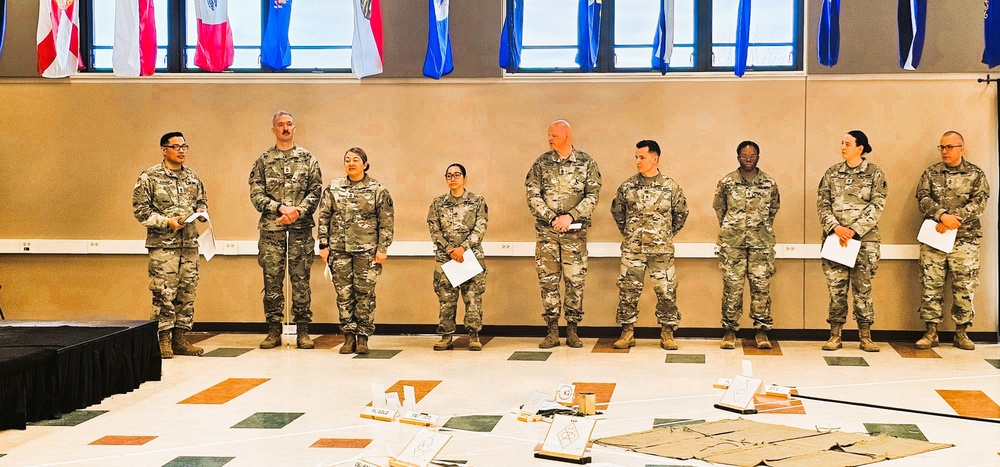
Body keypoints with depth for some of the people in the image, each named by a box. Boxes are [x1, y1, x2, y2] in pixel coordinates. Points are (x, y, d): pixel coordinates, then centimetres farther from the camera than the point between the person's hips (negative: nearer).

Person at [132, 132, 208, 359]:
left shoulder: (192, 176, 13)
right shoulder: (150, 177, -3)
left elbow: (202, 200, 24)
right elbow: (140, 209, -7)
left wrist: (201, 211, 1)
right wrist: (167, 222, -15)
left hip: (189, 242, 5)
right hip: (162, 244, -5)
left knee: (187, 291, 6)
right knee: (164, 292, -6)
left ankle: (180, 338, 13)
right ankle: (164, 339, 2)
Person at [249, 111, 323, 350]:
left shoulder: (307, 158, 9)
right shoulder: (263, 161, 8)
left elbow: (315, 191, 2)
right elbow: (256, 194, 1)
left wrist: (298, 211, -14)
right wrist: (280, 208, -13)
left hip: (301, 228, 0)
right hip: (271, 229, 0)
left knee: (301, 279, 1)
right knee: (272, 280, 2)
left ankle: (303, 331, 6)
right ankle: (273, 331, 9)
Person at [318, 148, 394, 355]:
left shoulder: (377, 190, 1)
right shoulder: (333, 188, 7)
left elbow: (386, 221, 0)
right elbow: (324, 217, 9)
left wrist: (382, 248, -5)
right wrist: (323, 245, 3)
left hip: (367, 250, -2)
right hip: (339, 249, 2)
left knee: (365, 293, -1)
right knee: (344, 293, 2)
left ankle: (363, 337, 7)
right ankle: (349, 336, 10)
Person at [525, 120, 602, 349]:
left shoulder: (586, 163, 2)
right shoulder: (541, 163, 5)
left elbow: (592, 196, -3)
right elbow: (533, 197, -1)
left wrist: (570, 217, -14)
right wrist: (552, 219, -11)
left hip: (575, 231, -1)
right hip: (547, 230, 1)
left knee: (575, 280, 1)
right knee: (548, 280, 2)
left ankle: (572, 330, 10)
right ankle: (552, 331, 8)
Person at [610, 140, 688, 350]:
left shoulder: (670, 186, -1)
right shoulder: (628, 186, 1)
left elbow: (681, 213, 12)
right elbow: (616, 210, 15)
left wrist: (668, 234, 11)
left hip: (661, 248, -1)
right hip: (632, 248, 1)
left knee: (666, 290, 1)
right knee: (628, 289, 2)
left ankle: (667, 334, 12)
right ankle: (627, 333, 12)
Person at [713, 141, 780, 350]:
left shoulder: (769, 183, 5)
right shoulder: (726, 182, 2)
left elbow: (773, 209, 16)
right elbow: (719, 208, 11)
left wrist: (763, 229, 13)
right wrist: (729, 231, 11)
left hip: (761, 242, 1)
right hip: (732, 243, -1)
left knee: (761, 285, 0)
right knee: (732, 286, -1)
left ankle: (761, 330, 8)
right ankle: (730, 330, 7)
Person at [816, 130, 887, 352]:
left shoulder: (874, 174, 3)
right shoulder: (832, 173, 10)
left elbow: (877, 206, -5)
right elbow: (822, 204, 5)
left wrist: (854, 230, -13)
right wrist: (835, 227, -11)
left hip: (864, 238, -2)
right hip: (835, 238, 2)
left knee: (863, 287, 1)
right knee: (836, 286, 1)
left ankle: (865, 336, 7)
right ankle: (835, 335, 7)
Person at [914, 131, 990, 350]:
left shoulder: (976, 174, 7)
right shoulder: (931, 173, 10)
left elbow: (979, 202, -5)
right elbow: (923, 198, -2)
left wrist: (954, 219, -17)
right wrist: (942, 215, -19)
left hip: (965, 239, -1)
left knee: (964, 287, 1)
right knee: (930, 285, 0)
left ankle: (961, 333, 11)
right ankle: (931, 332, 6)